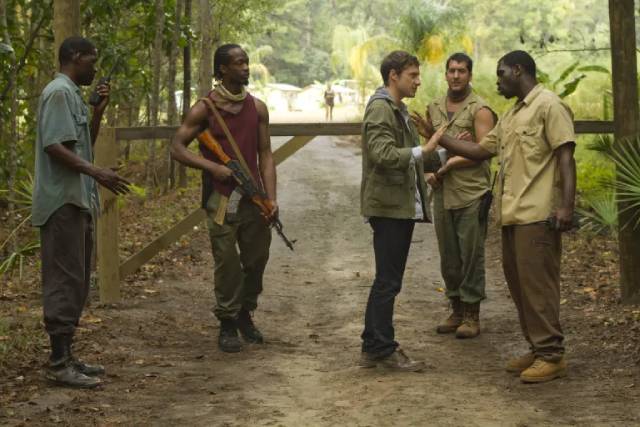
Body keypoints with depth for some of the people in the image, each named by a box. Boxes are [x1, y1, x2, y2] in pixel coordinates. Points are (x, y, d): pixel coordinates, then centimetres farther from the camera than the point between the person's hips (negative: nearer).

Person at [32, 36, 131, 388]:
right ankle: (59, 363, -8)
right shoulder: (59, 92, -11)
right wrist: (97, 173, -25)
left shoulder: (72, 94, 19)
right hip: (63, 202, -10)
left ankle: (65, 356, 17)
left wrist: (98, 112, 13)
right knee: (64, 281, -9)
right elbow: (54, 145, -20)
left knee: (76, 281, 12)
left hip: (77, 201, 10)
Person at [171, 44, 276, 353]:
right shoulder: (206, 108, -4)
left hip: (253, 197, 4)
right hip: (222, 200, -4)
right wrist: (213, 167, -16)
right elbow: (177, 147, -3)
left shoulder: (257, 108, 7)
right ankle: (228, 325, 12)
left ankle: (245, 314, 30)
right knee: (227, 263, -2)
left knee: (257, 259, 9)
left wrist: (271, 197, -2)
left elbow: (265, 154, 7)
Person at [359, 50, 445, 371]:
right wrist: (423, 150, -25)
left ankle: (373, 348, 20)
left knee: (386, 280, 14)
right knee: (388, 281, -4)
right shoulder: (380, 108, -13)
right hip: (388, 206, -10)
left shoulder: (399, 110, 19)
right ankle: (383, 349, 3)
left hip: (402, 206, 10)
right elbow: (382, 154, -25)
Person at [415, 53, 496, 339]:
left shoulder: (479, 110, -5)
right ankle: (456, 311, 22)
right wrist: (430, 171, 0)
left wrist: (449, 165, -14)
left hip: (471, 194, -6)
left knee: (471, 255, -1)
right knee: (448, 256, 11)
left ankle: (472, 315, 7)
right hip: (442, 193, 6)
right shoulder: (434, 108, 13)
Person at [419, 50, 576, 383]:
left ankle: (551, 356, -1)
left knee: (538, 284, -7)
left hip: (537, 215, -9)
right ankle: (537, 349, 20)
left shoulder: (548, 106, -6)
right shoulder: (510, 116, 22)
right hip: (511, 215, 9)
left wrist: (567, 205, -21)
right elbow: (480, 151, 25)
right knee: (518, 283, 11)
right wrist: (438, 137, 18)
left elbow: (566, 157, -13)